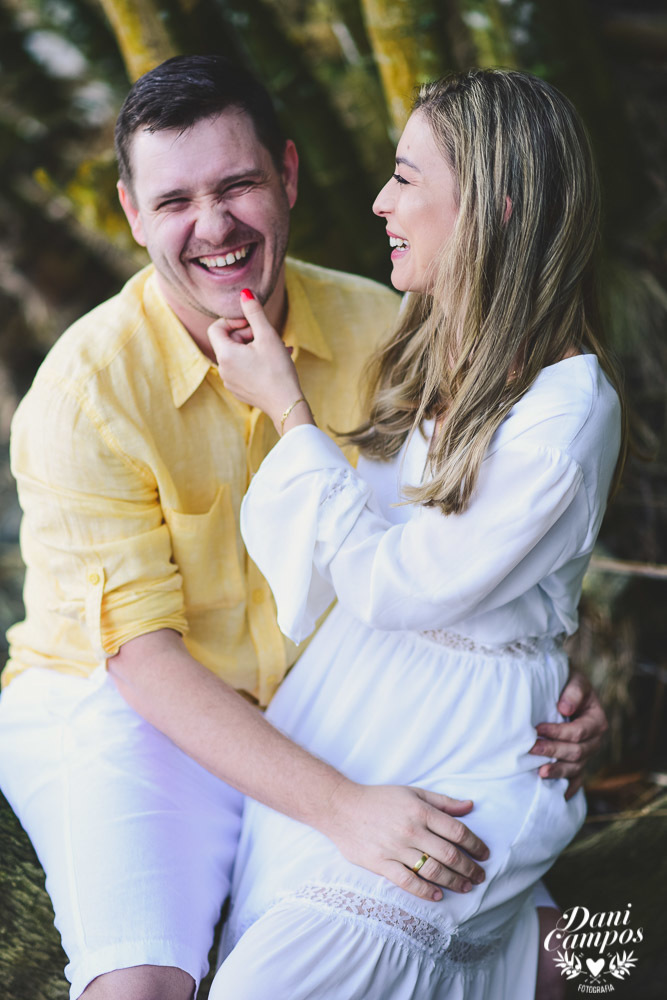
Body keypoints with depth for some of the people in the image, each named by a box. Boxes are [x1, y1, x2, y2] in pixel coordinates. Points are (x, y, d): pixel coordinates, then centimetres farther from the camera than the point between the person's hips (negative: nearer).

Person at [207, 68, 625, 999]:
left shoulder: (568, 408, -19)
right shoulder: (427, 347, 6)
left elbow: (392, 585, -16)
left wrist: (286, 409, -11)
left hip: (464, 760, -7)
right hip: (339, 710, 7)